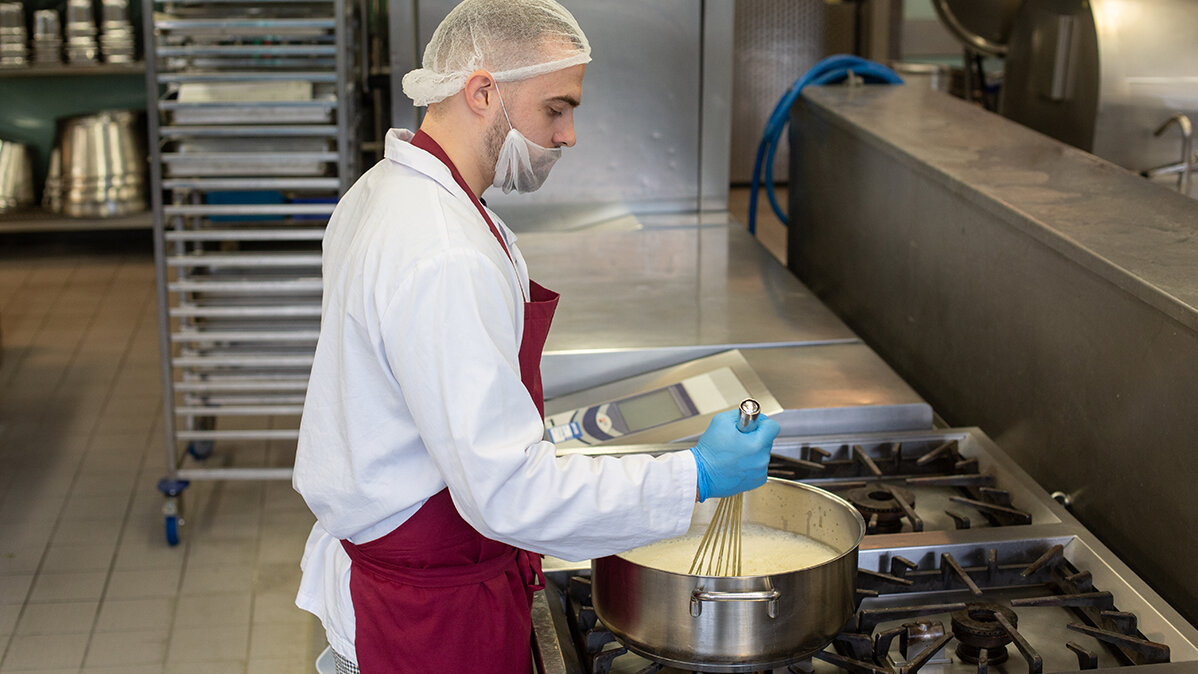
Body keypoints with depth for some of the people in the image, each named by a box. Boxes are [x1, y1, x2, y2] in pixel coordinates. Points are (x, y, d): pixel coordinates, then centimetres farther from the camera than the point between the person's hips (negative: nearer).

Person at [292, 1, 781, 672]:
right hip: (434, 616, -10)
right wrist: (692, 478, -25)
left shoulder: (379, 192, 5)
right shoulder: (445, 262, -29)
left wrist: (534, 435, 23)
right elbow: (508, 493, -30)